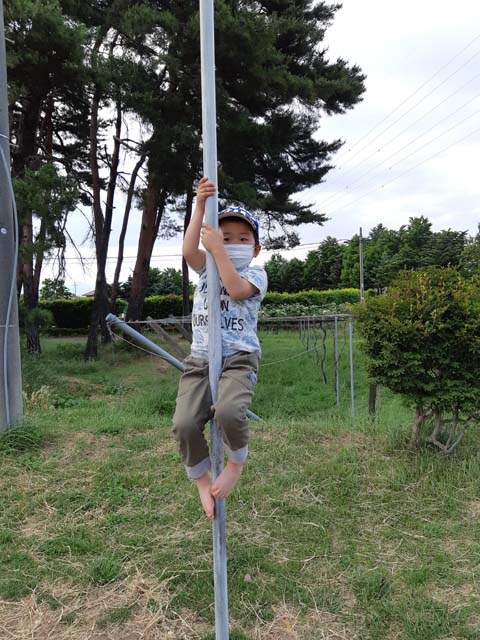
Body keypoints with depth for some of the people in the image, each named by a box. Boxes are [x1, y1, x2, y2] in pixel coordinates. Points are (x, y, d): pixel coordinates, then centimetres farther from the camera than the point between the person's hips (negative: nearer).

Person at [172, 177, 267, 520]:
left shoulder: (256, 274, 7)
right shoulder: (207, 268, 18)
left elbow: (237, 289, -16)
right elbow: (189, 251, -4)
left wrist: (217, 248, -11)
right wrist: (200, 206, -9)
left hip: (239, 360, -4)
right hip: (200, 360, 4)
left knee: (228, 411, -34)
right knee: (184, 424, -17)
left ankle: (237, 462, 0)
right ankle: (203, 480, 11)